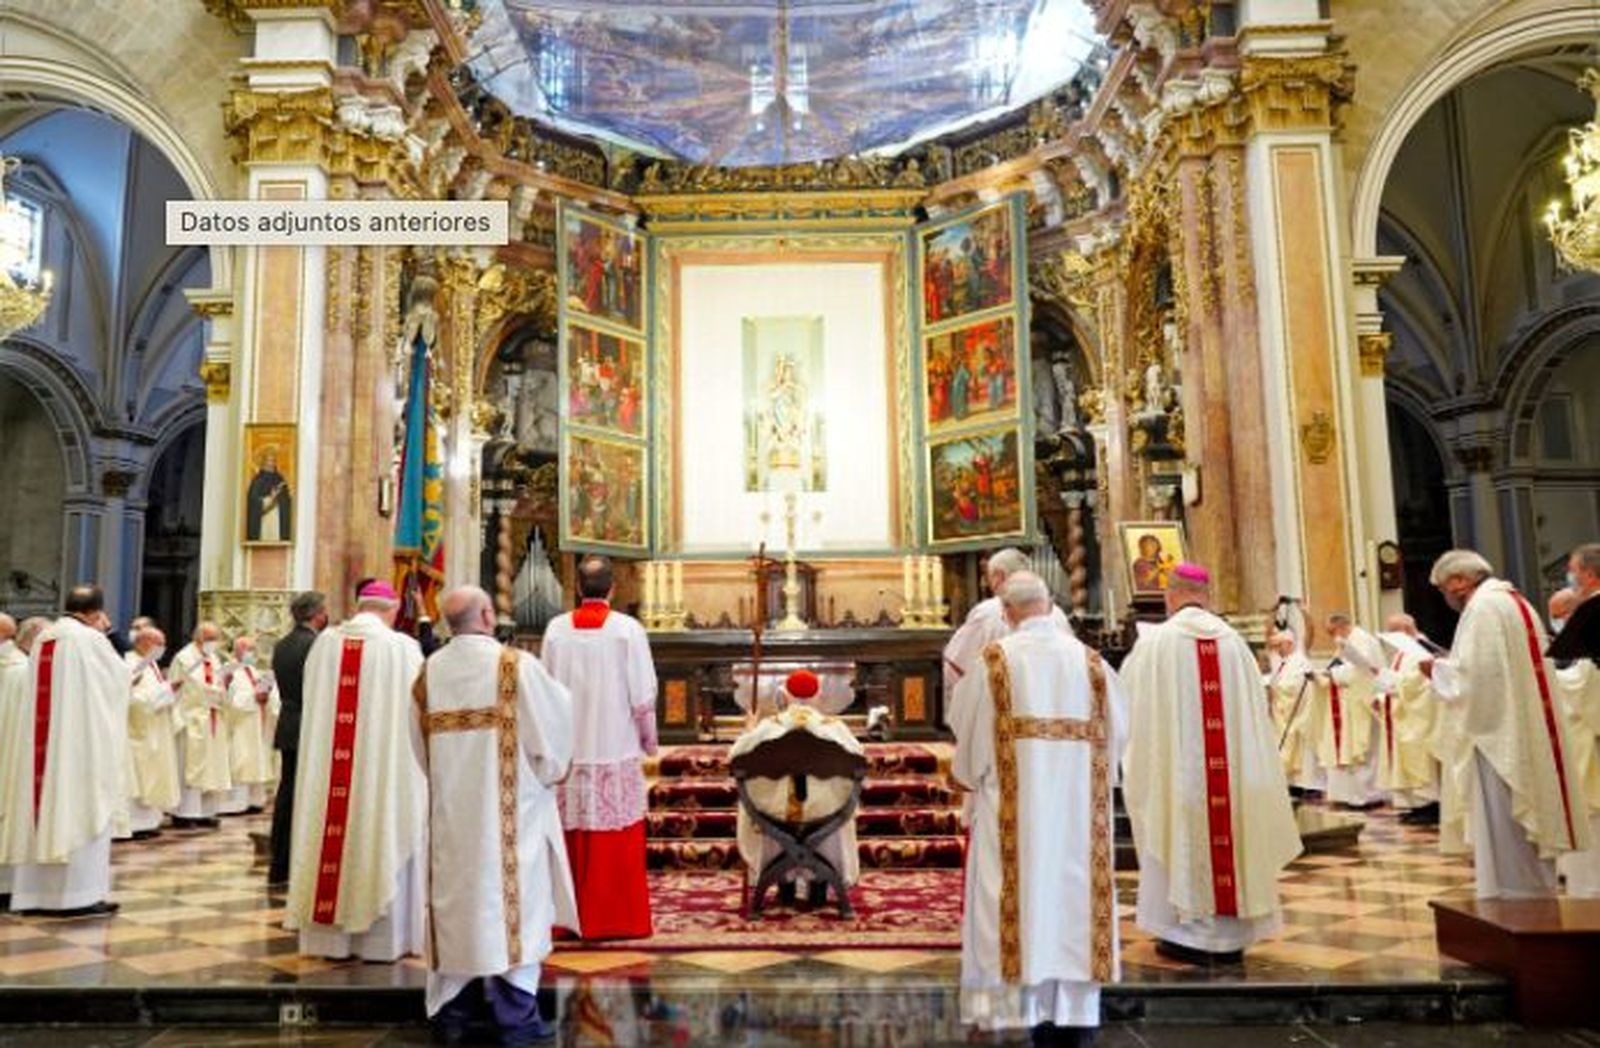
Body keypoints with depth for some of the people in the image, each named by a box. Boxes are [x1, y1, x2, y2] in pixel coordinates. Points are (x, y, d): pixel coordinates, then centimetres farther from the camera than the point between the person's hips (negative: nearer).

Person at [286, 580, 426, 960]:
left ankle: (329, 935, 20)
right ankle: (381, 937, 13)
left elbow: (312, 705, 9)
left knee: (333, 834, 11)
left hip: (327, 760, 3)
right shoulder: (403, 647, -10)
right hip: (385, 765, -3)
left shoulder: (325, 643, 0)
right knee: (381, 839, 6)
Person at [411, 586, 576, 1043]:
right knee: (513, 897, 3)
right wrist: (550, 772, 10)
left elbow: (420, 746, 10)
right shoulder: (516, 665, -13)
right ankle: (515, 1014, 7)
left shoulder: (429, 672, 1)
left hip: (450, 810, 5)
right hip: (509, 806, -5)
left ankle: (452, 1010, 21)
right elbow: (552, 730, -9)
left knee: (456, 896, 13)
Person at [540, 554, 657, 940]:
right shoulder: (627, 629, -8)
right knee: (618, 842, 5)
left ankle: (571, 918, 18)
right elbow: (643, 694, -7)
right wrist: (649, 739, 8)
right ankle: (620, 919, 11)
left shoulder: (556, 628, -2)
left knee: (572, 836, 11)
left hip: (569, 751, 2)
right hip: (616, 750, -2)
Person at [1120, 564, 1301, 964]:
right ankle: (1231, 932, 20)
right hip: (1232, 765, 4)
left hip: (1176, 764, -3)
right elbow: (1253, 708, 8)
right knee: (1229, 832, 11)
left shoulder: (1155, 642, -8)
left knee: (1183, 837, 5)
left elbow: (1125, 695, 1)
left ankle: (1189, 932, 8)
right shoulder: (1233, 641, 3)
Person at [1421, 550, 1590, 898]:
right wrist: (1449, 664, 14)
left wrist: (1438, 670, -3)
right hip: (1529, 734, 10)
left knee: (1507, 828, -4)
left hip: (1502, 736, -10)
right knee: (1530, 824, 16)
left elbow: (1474, 677, -20)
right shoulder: (1514, 601, 16)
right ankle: (1537, 896, 23)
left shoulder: (1482, 608, -14)